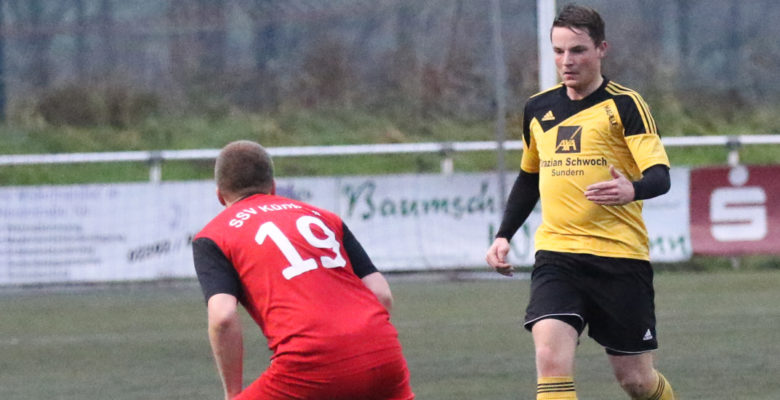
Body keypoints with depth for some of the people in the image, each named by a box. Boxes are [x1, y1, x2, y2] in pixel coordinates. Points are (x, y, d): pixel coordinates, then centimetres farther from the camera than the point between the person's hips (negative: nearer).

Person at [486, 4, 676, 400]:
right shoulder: (537, 109, 12)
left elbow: (660, 176, -14)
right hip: (556, 255, 3)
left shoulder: (624, 104, -4)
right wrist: (503, 235, 17)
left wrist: (631, 191, -36)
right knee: (550, 357, -20)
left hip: (620, 255, -3)